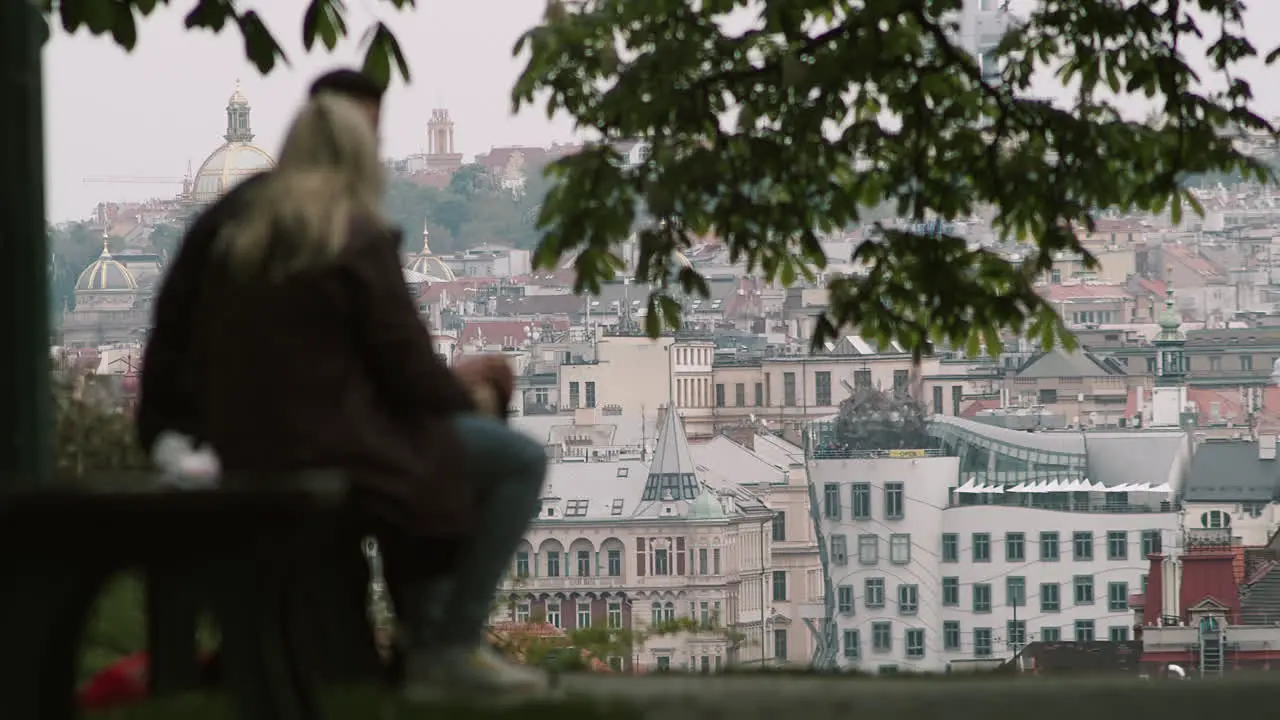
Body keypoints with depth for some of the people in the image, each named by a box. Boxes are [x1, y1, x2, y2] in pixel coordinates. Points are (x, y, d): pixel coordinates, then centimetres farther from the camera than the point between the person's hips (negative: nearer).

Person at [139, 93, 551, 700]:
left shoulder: (239, 237, 7)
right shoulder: (359, 241, -13)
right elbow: (412, 375, -12)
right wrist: (466, 380, 11)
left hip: (248, 457, 8)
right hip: (330, 453, -8)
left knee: (432, 461, 32)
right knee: (521, 461, 3)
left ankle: (426, 647, 28)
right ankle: (455, 646, 2)